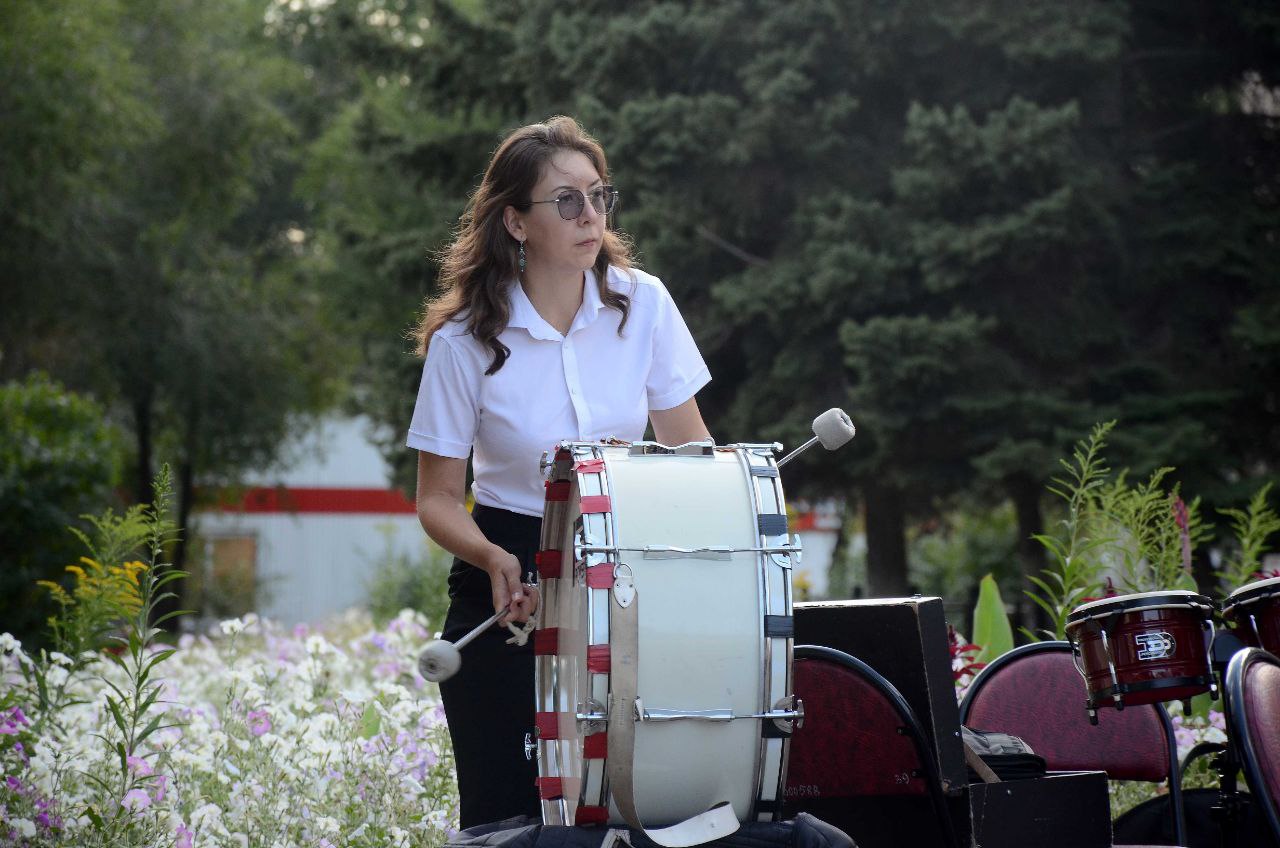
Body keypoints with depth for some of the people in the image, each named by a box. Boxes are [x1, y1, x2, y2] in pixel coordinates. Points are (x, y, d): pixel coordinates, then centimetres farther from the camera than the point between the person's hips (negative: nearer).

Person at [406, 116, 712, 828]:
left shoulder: (643, 303, -3)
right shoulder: (463, 340, -10)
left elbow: (689, 447, 5)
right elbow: (440, 497, -3)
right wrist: (492, 559, -23)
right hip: (512, 582, -2)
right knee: (508, 818, 1)